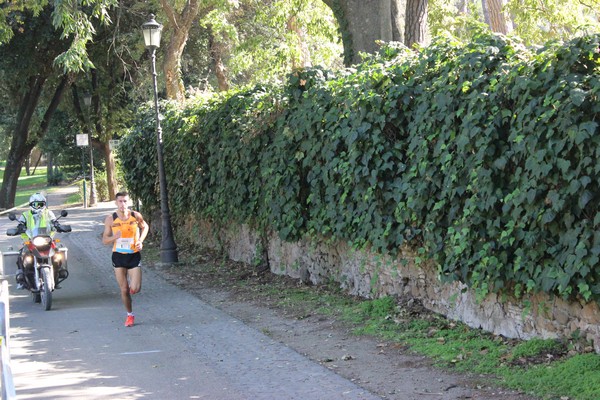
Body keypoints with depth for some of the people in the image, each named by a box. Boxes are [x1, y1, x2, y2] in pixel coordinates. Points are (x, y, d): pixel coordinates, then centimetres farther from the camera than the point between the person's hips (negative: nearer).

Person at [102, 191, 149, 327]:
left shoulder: (136, 216, -5)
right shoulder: (110, 219, -6)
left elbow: (145, 227, 15)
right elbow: (104, 240, -1)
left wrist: (140, 241, -1)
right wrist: (114, 237, -22)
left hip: (134, 255, 0)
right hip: (119, 256, 0)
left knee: (135, 289, -9)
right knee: (124, 290, 4)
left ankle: (132, 281, 28)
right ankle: (130, 315, 24)